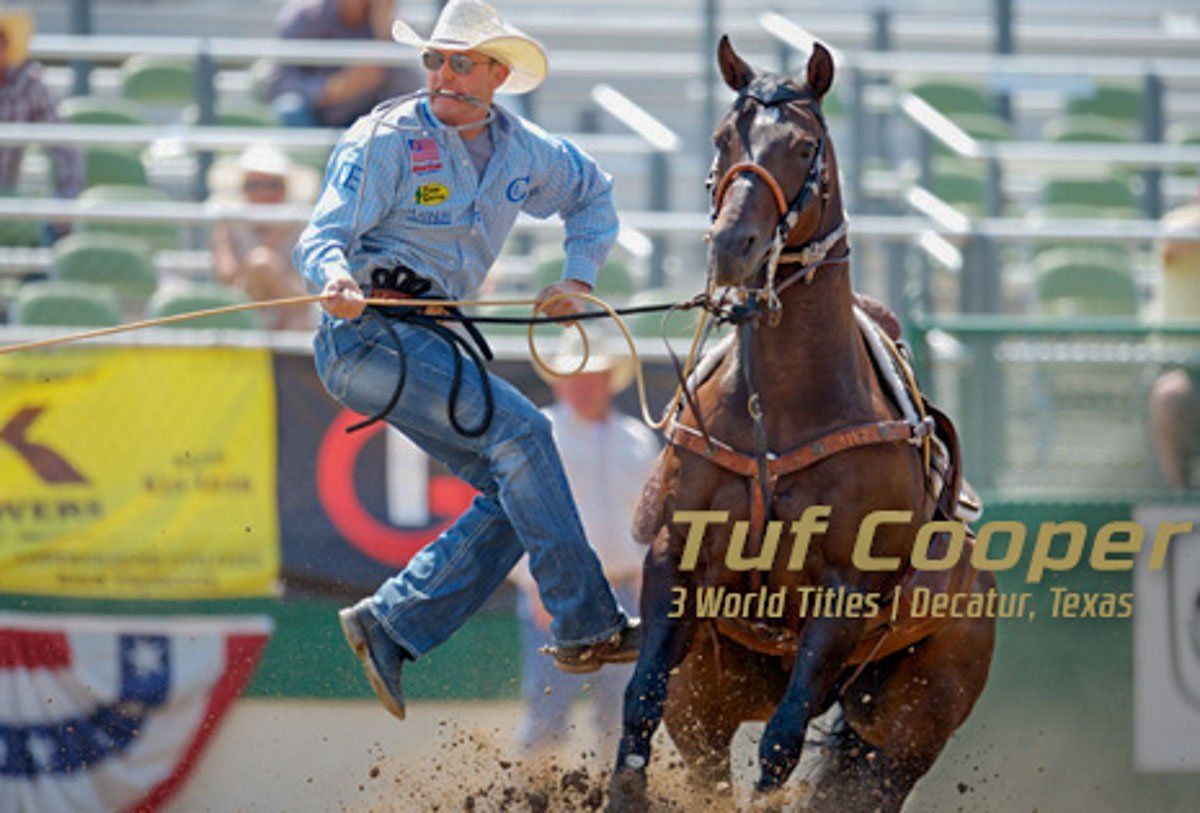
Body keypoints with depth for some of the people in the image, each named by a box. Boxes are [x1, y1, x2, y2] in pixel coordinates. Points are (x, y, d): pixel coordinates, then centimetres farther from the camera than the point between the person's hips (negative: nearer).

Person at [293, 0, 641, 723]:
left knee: (515, 495, 0)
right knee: (519, 431, -21)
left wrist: (579, 278, 14)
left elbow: (593, 194, 28)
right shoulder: (385, 142, -9)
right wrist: (338, 280, -36)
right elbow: (322, 237, -14)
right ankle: (586, 627, -20)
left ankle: (390, 628, 3)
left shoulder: (524, 152, 9)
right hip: (368, 334, -8)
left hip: (431, 341, 8)